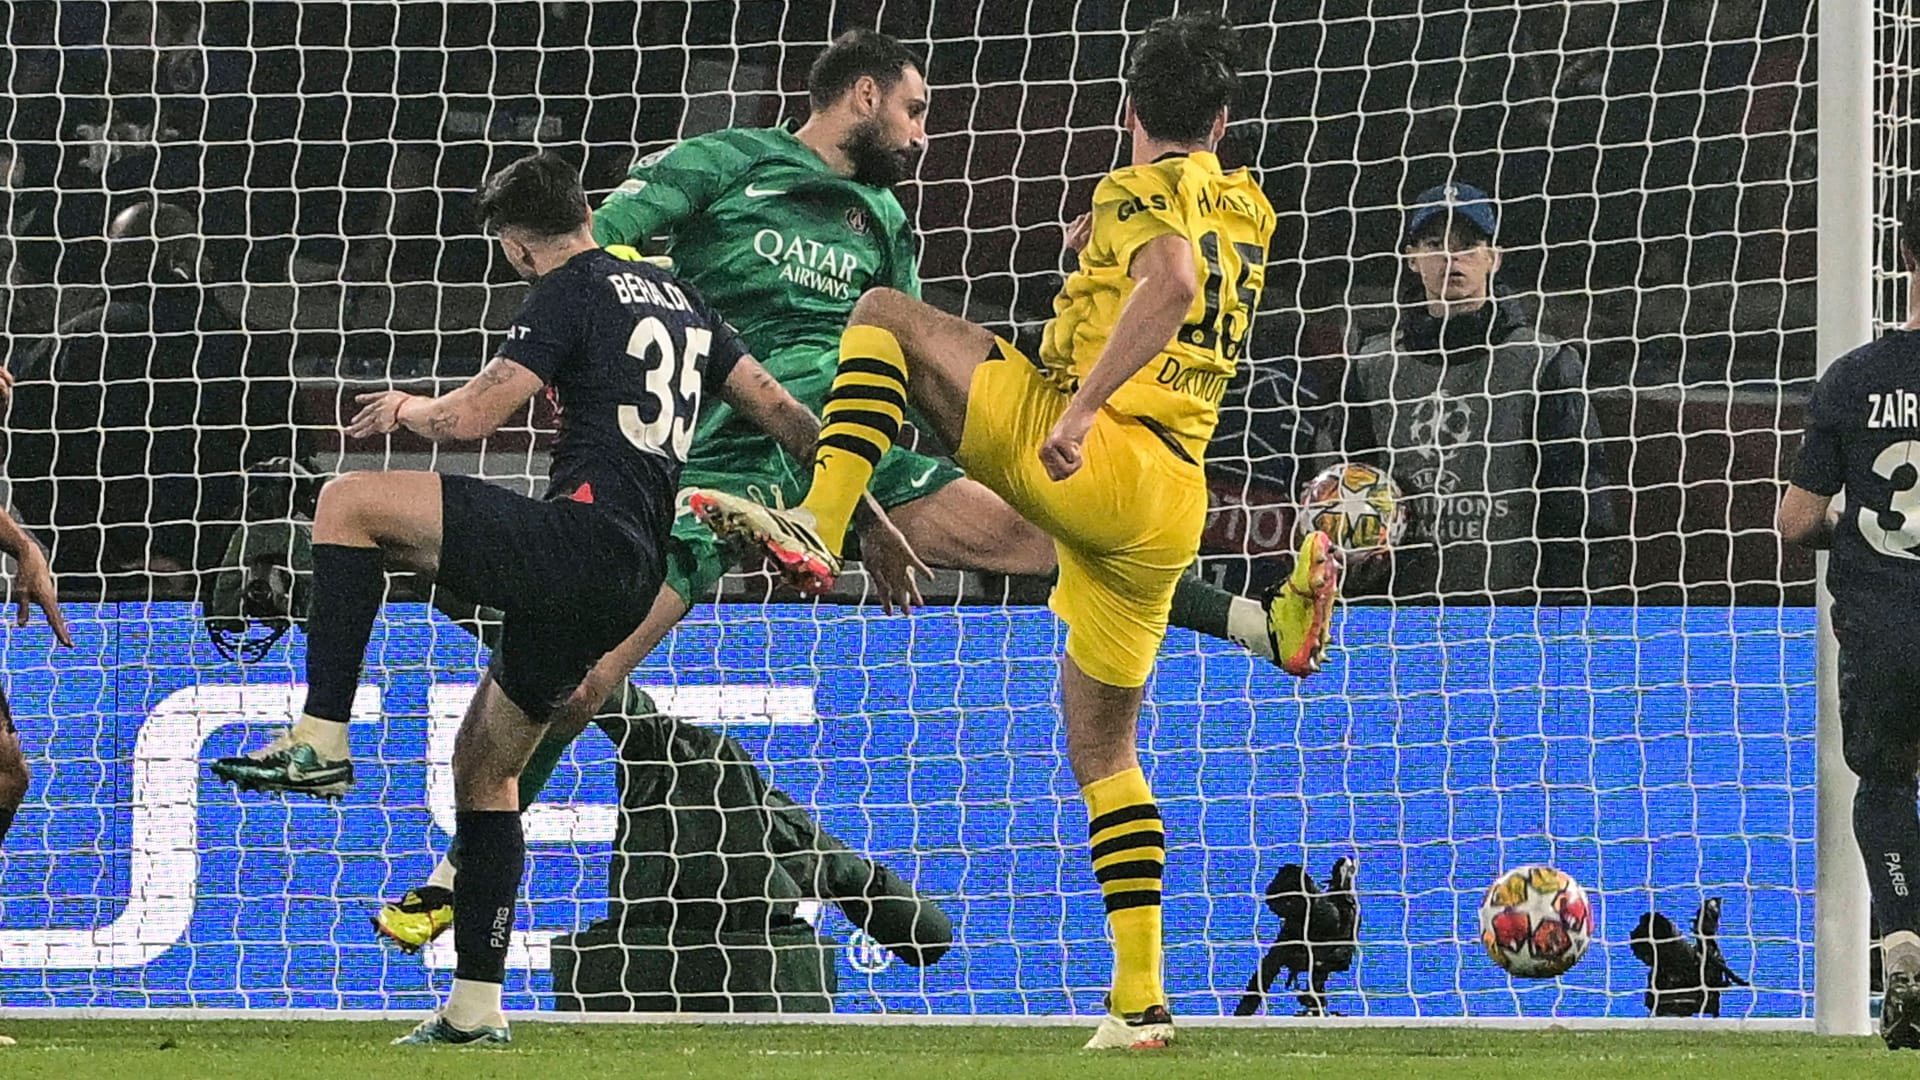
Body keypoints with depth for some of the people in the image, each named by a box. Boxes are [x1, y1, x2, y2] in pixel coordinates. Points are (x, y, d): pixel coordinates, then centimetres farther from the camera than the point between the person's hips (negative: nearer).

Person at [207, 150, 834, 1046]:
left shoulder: (572, 293, -3)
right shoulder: (680, 300, 22)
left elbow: (472, 416, -9)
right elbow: (781, 413, 28)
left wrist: (408, 409, 13)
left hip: (579, 533, -9)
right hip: (632, 578, 9)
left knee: (348, 503, -9)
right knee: (484, 763, 18)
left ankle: (319, 743, -15)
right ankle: (475, 1007, 17)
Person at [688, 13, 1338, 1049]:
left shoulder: (1140, 194, -2)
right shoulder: (1244, 207, 21)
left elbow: (1173, 278, -25)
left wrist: (1081, 409, -30)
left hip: (1086, 458, -7)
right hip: (1166, 512, 7)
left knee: (887, 311, 1)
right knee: (1102, 746, 16)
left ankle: (816, 527, -16)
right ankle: (1140, 1001, 9)